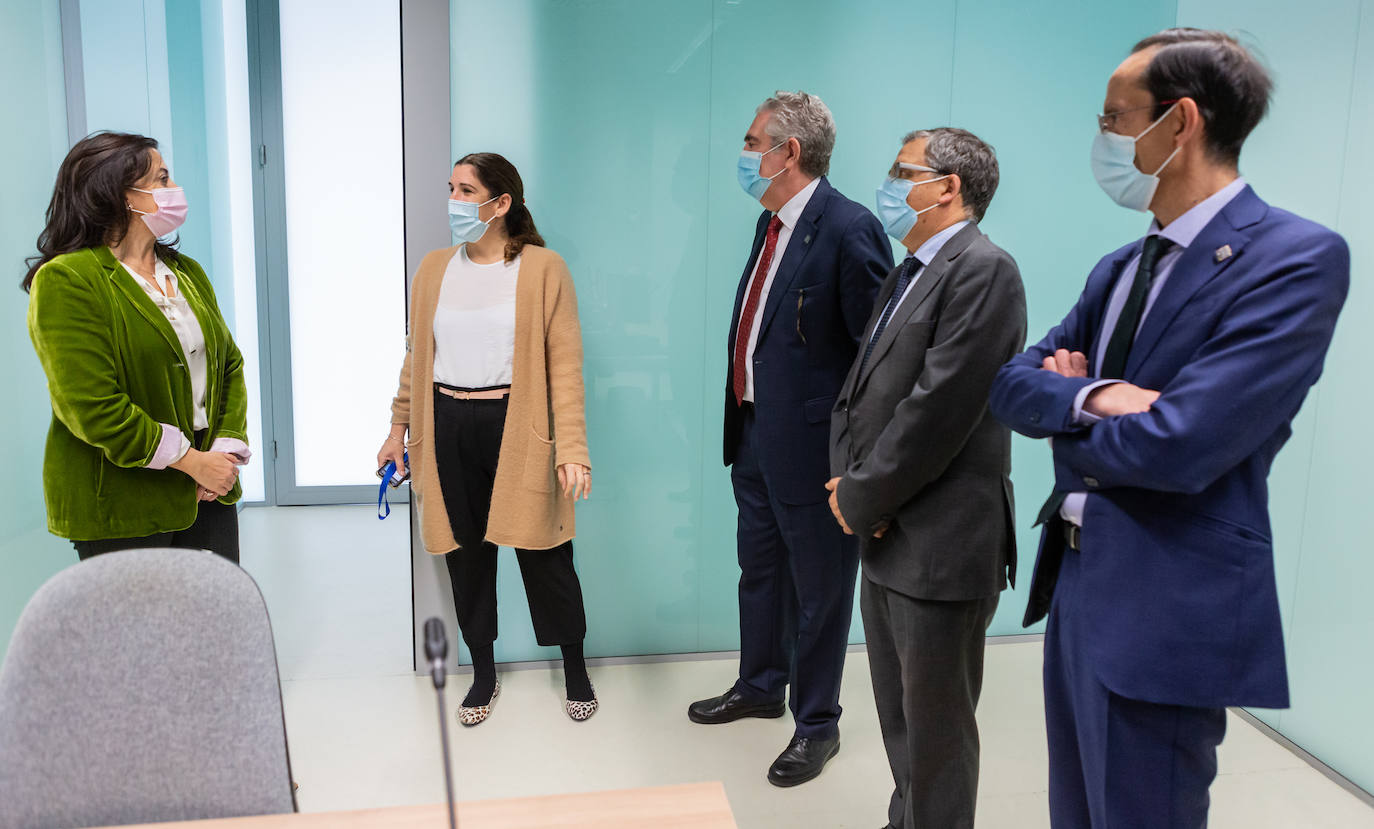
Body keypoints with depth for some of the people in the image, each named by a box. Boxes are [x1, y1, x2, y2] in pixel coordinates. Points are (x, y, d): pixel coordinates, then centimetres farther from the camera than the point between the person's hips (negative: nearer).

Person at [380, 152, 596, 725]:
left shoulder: (543, 269, -5)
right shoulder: (434, 269, 8)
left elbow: (564, 365, -8)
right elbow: (416, 356, 14)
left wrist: (571, 448, -15)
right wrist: (399, 431, 12)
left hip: (517, 426, -4)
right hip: (449, 427, 4)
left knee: (543, 554, 4)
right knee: (466, 555, 11)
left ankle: (576, 672, 25)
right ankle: (483, 674, 30)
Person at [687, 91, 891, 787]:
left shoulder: (849, 230, -19)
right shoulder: (770, 224, 9)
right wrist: (743, 420, 13)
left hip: (812, 444, -9)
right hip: (754, 435, 9)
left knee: (818, 590, 9)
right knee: (759, 571, 24)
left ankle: (817, 724, 28)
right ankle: (759, 686, 45)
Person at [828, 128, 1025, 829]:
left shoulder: (982, 270, -16)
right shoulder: (907, 275, 14)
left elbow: (936, 410, -22)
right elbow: (858, 392, 14)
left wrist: (860, 500, -13)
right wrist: (847, 484, -2)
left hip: (939, 547, -9)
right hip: (887, 539, 9)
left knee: (936, 734, 6)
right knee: (899, 720, 23)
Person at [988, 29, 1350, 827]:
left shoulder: (1297, 257, -16)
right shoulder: (1120, 268, 11)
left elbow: (1179, 444, -25)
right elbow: (1015, 382, 5)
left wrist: (1064, 416, -7)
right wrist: (1092, 398, -17)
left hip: (1165, 612, -8)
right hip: (1075, 583, 8)